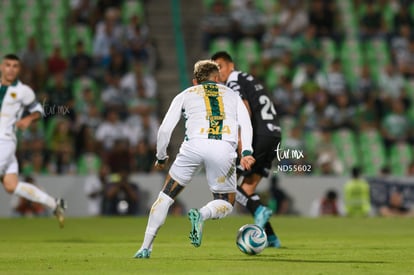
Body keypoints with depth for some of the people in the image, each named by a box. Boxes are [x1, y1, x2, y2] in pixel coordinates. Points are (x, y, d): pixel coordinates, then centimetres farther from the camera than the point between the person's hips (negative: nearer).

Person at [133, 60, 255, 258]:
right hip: (224, 149, 0)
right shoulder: (232, 95, 29)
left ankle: (146, 247, 9)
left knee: (166, 196, 15)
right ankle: (202, 215, -16)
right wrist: (246, 152, -3)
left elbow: (165, 129, 17)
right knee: (226, 204, 17)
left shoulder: (185, 95, 27)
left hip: (194, 145, 0)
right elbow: (245, 124, 10)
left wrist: (161, 158, 31)